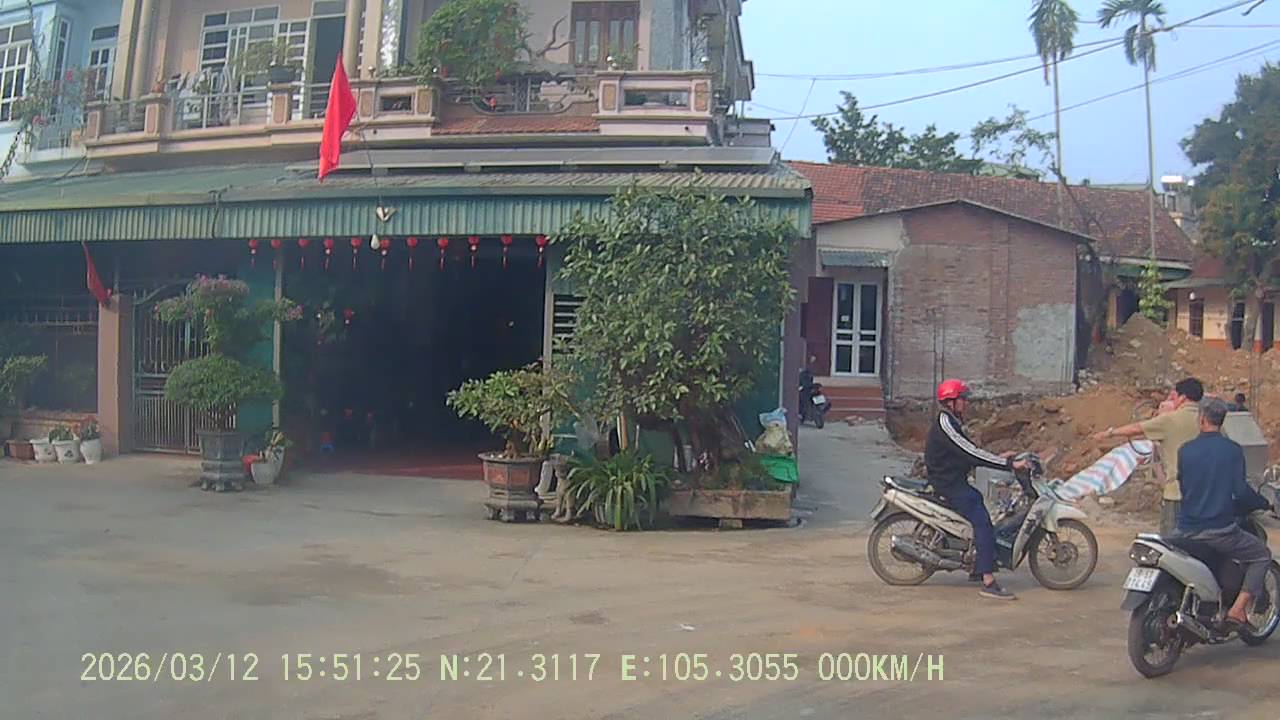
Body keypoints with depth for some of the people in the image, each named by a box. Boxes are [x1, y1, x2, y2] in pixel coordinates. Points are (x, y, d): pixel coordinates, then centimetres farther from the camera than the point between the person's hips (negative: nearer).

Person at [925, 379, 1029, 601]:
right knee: (983, 523, -18)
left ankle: (978, 569, 27)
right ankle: (988, 583, -24)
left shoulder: (952, 422, 16)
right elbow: (972, 454, -25)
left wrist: (999, 457, 11)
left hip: (955, 481, 11)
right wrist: (1009, 464, -25)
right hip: (947, 483, -11)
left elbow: (968, 454, 20)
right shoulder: (945, 425, -18)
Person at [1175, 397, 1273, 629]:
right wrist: (1263, 503, 9)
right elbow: (1240, 491, -10)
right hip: (1220, 530, -4)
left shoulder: (1185, 451, 2)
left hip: (1187, 530, 4)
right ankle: (1238, 608, 2)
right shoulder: (1232, 450, -6)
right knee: (1262, 555, 17)